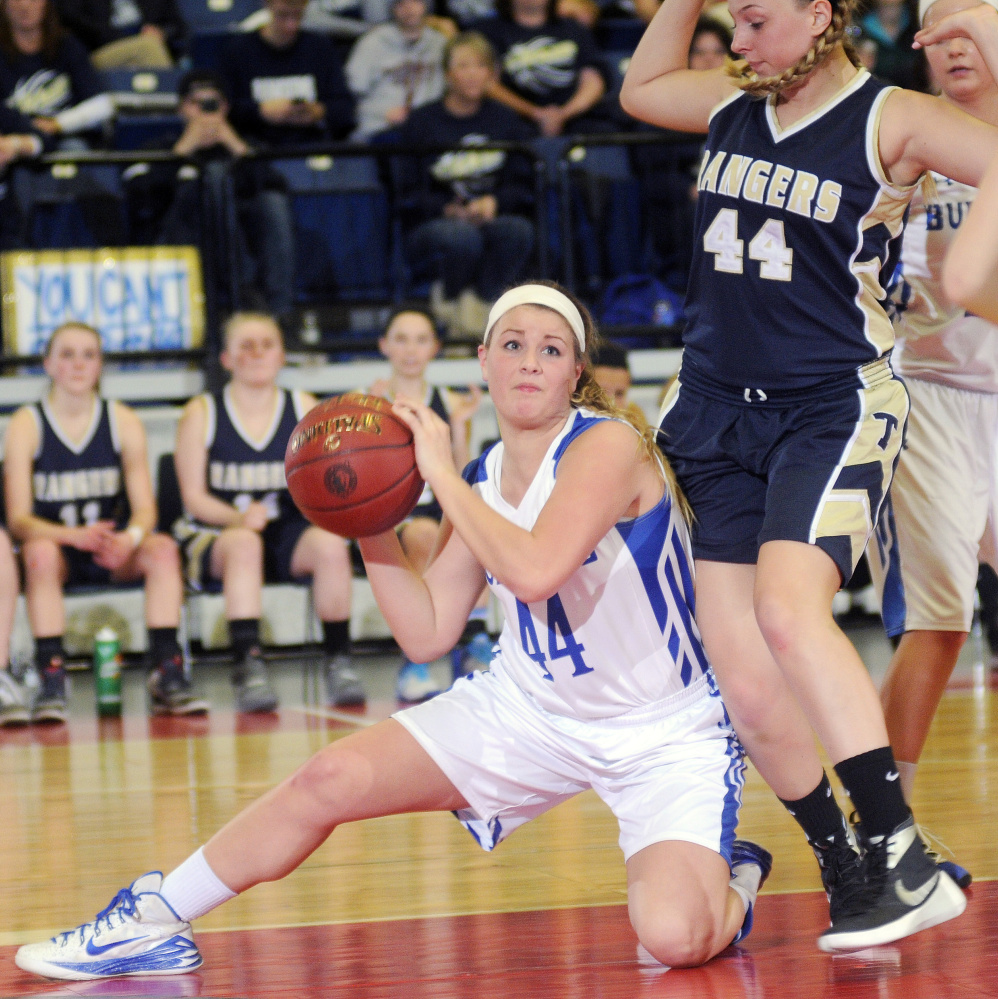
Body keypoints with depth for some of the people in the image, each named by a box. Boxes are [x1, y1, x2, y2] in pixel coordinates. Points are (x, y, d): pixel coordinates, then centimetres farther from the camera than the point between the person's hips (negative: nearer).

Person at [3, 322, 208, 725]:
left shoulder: (123, 422, 1)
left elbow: (145, 508, -4)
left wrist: (129, 539, -28)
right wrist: (76, 536, -31)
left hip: (116, 551, 2)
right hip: (56, 544, -2)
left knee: (163, 549, -28)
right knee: (39, 554, -36)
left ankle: (168, 675, -28)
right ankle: (51, 684, -36)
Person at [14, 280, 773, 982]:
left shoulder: (608, 445, -19)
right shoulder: (481, 480, 2)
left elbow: (535, 571, -36)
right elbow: (427, 632, 4)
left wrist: (441, 474, -25)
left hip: (667, 738, -6)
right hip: (531, 710, 6)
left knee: (674, 936, -29)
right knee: (331, 780, -6)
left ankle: (727, 881, 10)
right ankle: (153, 920, 11)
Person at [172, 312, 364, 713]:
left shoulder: (303, 408, 9)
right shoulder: (201, 414, 1)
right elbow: (194, 496, -4)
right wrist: (238, 517, -22)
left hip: (289, 533, 2)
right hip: (217, 533, -2)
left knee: (330, 543, -30)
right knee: (245, 543, -37)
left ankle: (338, 662, -18)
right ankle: (247, 667, -41)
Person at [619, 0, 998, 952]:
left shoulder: (891, 121, -5)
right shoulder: (732, 106, 11)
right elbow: (640, 87, 30)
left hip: (833, 408, -6)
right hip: (722, 415, 6)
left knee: (787, 610, -30)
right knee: (748, 693, -2)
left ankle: (901, 856, -26)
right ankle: (850, 875, 13)